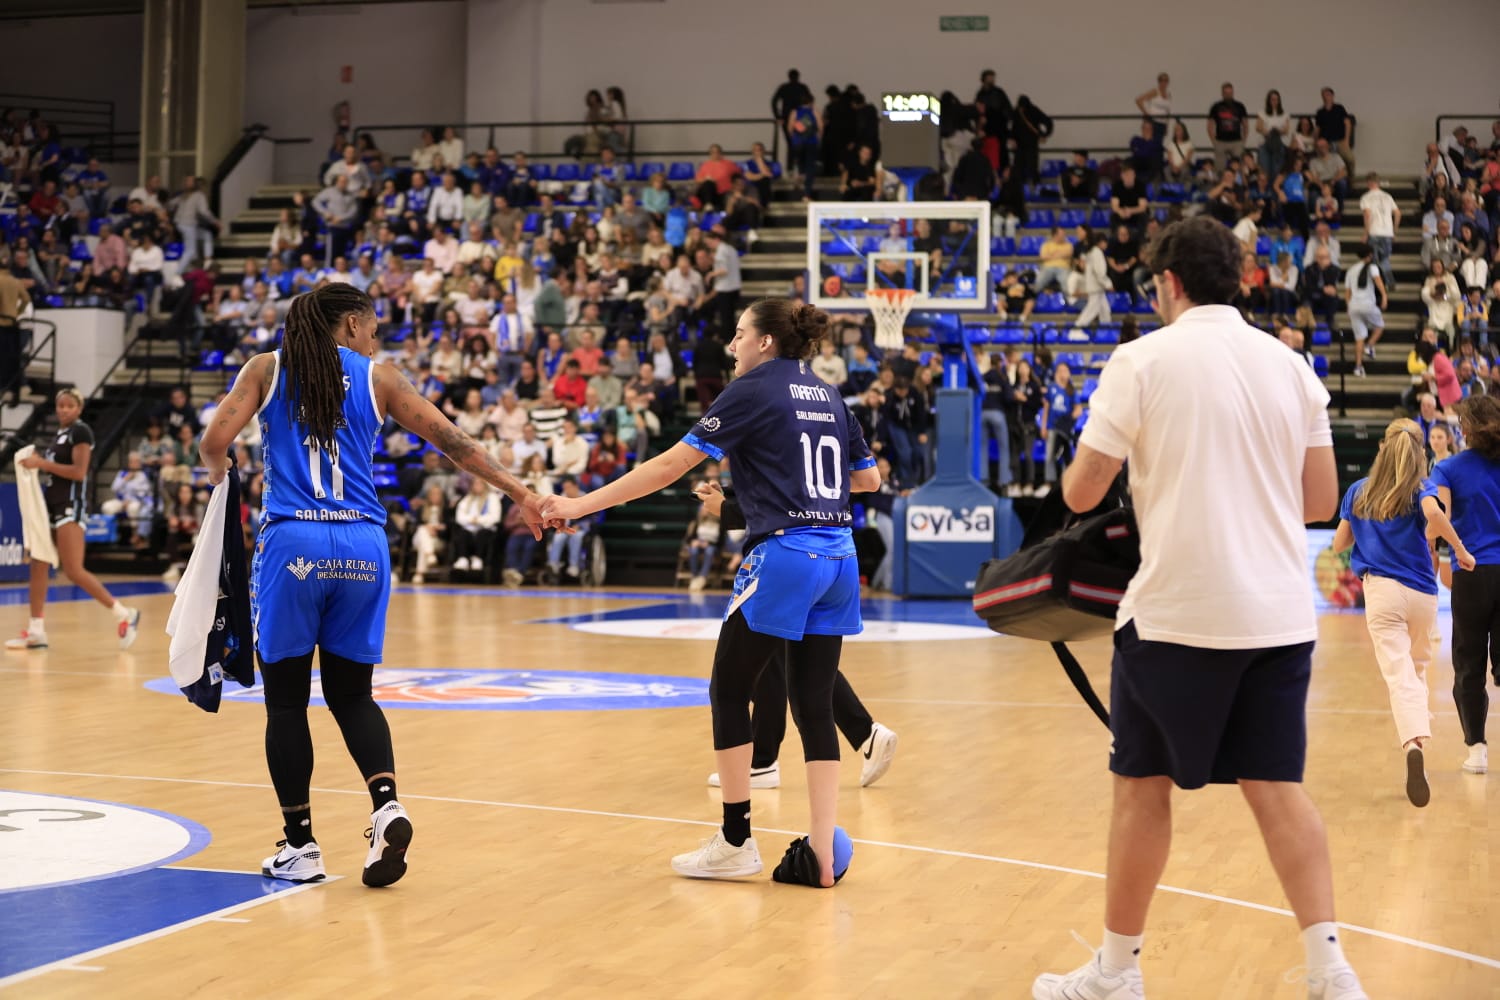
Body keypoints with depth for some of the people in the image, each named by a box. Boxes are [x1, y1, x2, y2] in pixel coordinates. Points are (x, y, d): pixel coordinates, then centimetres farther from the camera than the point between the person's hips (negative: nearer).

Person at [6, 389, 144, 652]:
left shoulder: (81, 432, -8)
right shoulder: (59, 434, 18)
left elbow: (79, 472, -18)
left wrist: (43, 463, -18)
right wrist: (37, 464, 8)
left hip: (71, 505, -9)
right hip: (51, 505, 9)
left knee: (74, 571, -14)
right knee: (37, 567, 6)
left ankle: (124, 615, -7)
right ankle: (36, 632, 10)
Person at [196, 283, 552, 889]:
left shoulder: (266, 369, 8)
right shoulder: (378, 379, 9)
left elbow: (214, 444, -2)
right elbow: (453, 442, 9)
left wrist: (218, 473, 21)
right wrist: (517, 491, 16)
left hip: (291, 543, -1)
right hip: (362, 546, 1)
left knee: (286, 698, 9)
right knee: (351, 693, 14)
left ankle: (299, 845, 10)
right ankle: (387, 805, -9)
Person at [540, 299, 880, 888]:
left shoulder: (752, 391, -4)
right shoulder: (827, 397, 15)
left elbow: (671, 466, -8)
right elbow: (868, 478, 23)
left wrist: (580, 505, -6)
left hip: (783, 557, -7)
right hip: (839, 560, 7)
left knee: (729, 690, 7)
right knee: (814, 705, 7)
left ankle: (736, 843, 11)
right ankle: (820, 855, 2)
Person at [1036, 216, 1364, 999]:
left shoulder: (1144, 360, -6)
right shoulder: (1290, 365, 8)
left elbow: (1081, 492, -4)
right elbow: (1321, 500, 10)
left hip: (1177, 613, -4)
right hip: (1278, 613, 4)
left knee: (1142, 787, 8)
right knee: (1276, 787, 9)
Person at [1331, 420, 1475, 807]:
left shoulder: (1359, 492, 8)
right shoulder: (1421, 488, 0)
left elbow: (1338, 544, 15)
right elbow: (1434, 514, -23)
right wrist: (1461, 551, -11)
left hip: (1381, 590, 0)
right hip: (1422, 593, 0)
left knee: (1399, 674, -13)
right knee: (1418, 669, 25)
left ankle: (1413, 743, -36)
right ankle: (1419, 730, 25)